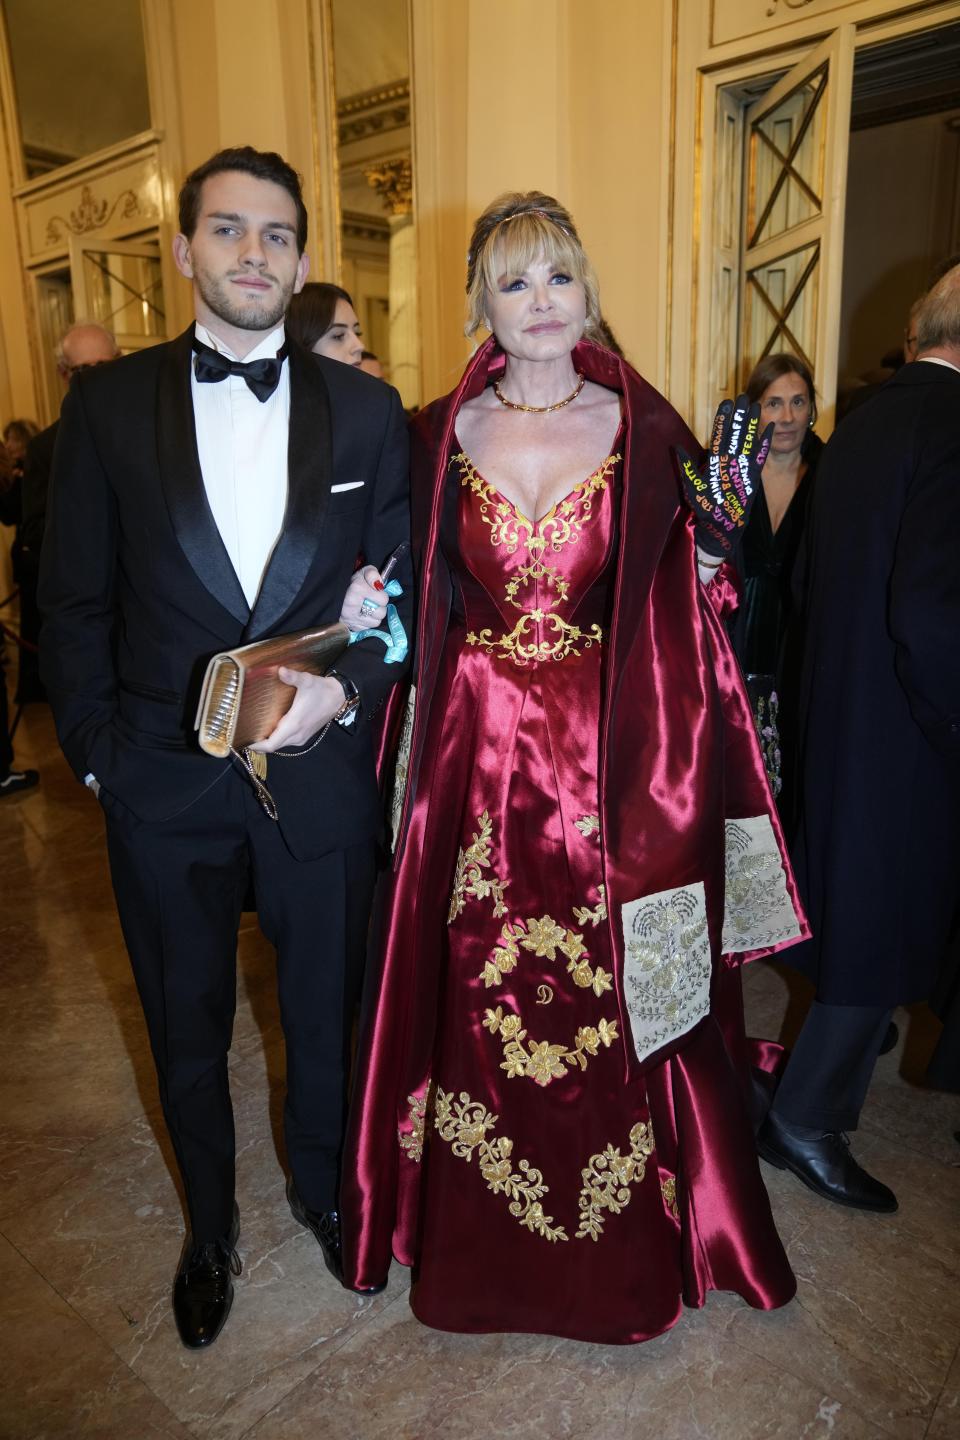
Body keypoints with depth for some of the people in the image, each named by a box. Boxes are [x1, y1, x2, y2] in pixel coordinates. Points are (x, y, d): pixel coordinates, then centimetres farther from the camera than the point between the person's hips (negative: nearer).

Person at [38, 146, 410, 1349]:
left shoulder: (366, 411, 1)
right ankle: (209, 1227, 46)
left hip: (320, 771, 1)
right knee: (186, 1032, 19)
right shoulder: (108, 402, -1)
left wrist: (345, 691, -14)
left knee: (326, 1016, 18)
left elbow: (406, 590, 2)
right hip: (162, 782, 0)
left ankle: (325, 1192, 48)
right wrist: (95, 751, -5)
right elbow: (73, 600, 0)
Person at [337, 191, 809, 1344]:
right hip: (476, 761, 1)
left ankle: (618, 1247, 38)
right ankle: (479, 1244, 38)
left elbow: (686, 611, 4)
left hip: (612, 766, 0)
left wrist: (716, 546, -12)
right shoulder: (437, 436, 4)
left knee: (611, 1002, 9)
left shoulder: (648, 429, 1)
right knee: (479, 998, 11)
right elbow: (418, 603, 9)